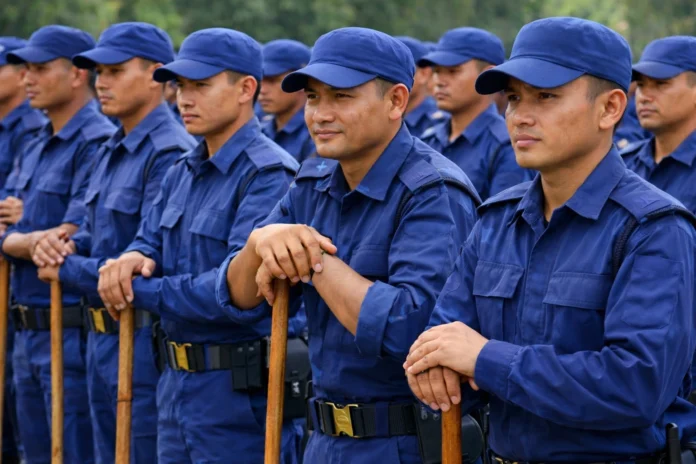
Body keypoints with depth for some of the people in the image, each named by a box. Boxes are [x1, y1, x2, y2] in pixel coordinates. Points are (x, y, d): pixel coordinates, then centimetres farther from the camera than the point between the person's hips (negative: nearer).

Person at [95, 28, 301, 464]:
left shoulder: (269, 175, -17)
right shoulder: (183, 173, 12)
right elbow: (150, 243, 14)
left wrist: (140, 289, -17)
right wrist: (134, 260, -11)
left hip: (243, 392, -8)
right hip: (177, 382, 8)